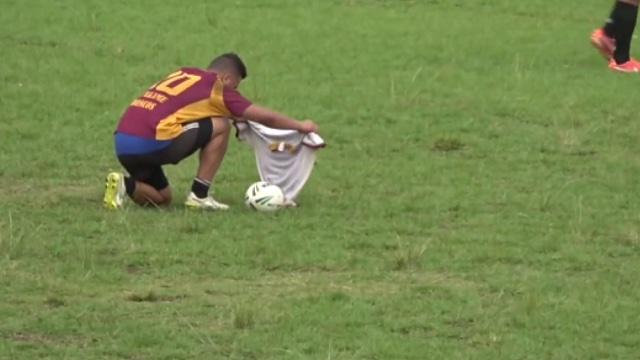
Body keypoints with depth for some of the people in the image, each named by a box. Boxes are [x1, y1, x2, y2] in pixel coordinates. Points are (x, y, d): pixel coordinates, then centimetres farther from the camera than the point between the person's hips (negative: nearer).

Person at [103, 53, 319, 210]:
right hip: (149, 143, -8)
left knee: (161, 199, 27)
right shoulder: (216, 88, 3)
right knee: (220, 126, 5)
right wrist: (301, 126, 23)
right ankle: (199, 196, 6)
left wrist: (236, 118, 42)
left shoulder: (184, 74, 21)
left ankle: (126, 185, 0)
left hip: (121, 143, 8)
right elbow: (266, 117, 8)